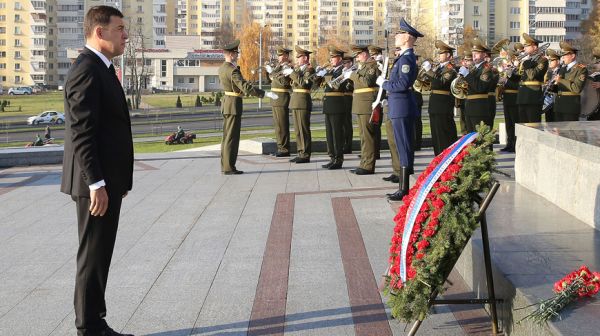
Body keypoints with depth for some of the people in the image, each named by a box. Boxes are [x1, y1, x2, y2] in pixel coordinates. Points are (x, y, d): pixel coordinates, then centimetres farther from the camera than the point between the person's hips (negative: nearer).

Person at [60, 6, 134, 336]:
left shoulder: (100, 69, 16)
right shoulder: (87, 70, -15)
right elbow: (81, 131, -21)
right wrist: (96, 183, -24)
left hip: (107, 180, 10)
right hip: (97, 184, -10)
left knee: (98, 256, 15)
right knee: (93, 256, -2)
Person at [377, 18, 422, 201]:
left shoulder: (406, 58, -16)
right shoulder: (405, 57, 15)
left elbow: (402, 84, -23)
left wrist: (384, 83, -11)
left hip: (402, 109, -10)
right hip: (400, 108, 10)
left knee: (404, 149, -6)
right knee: (404, 148, 13)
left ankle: (404, 190, -3)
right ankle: (403, 187, 19)